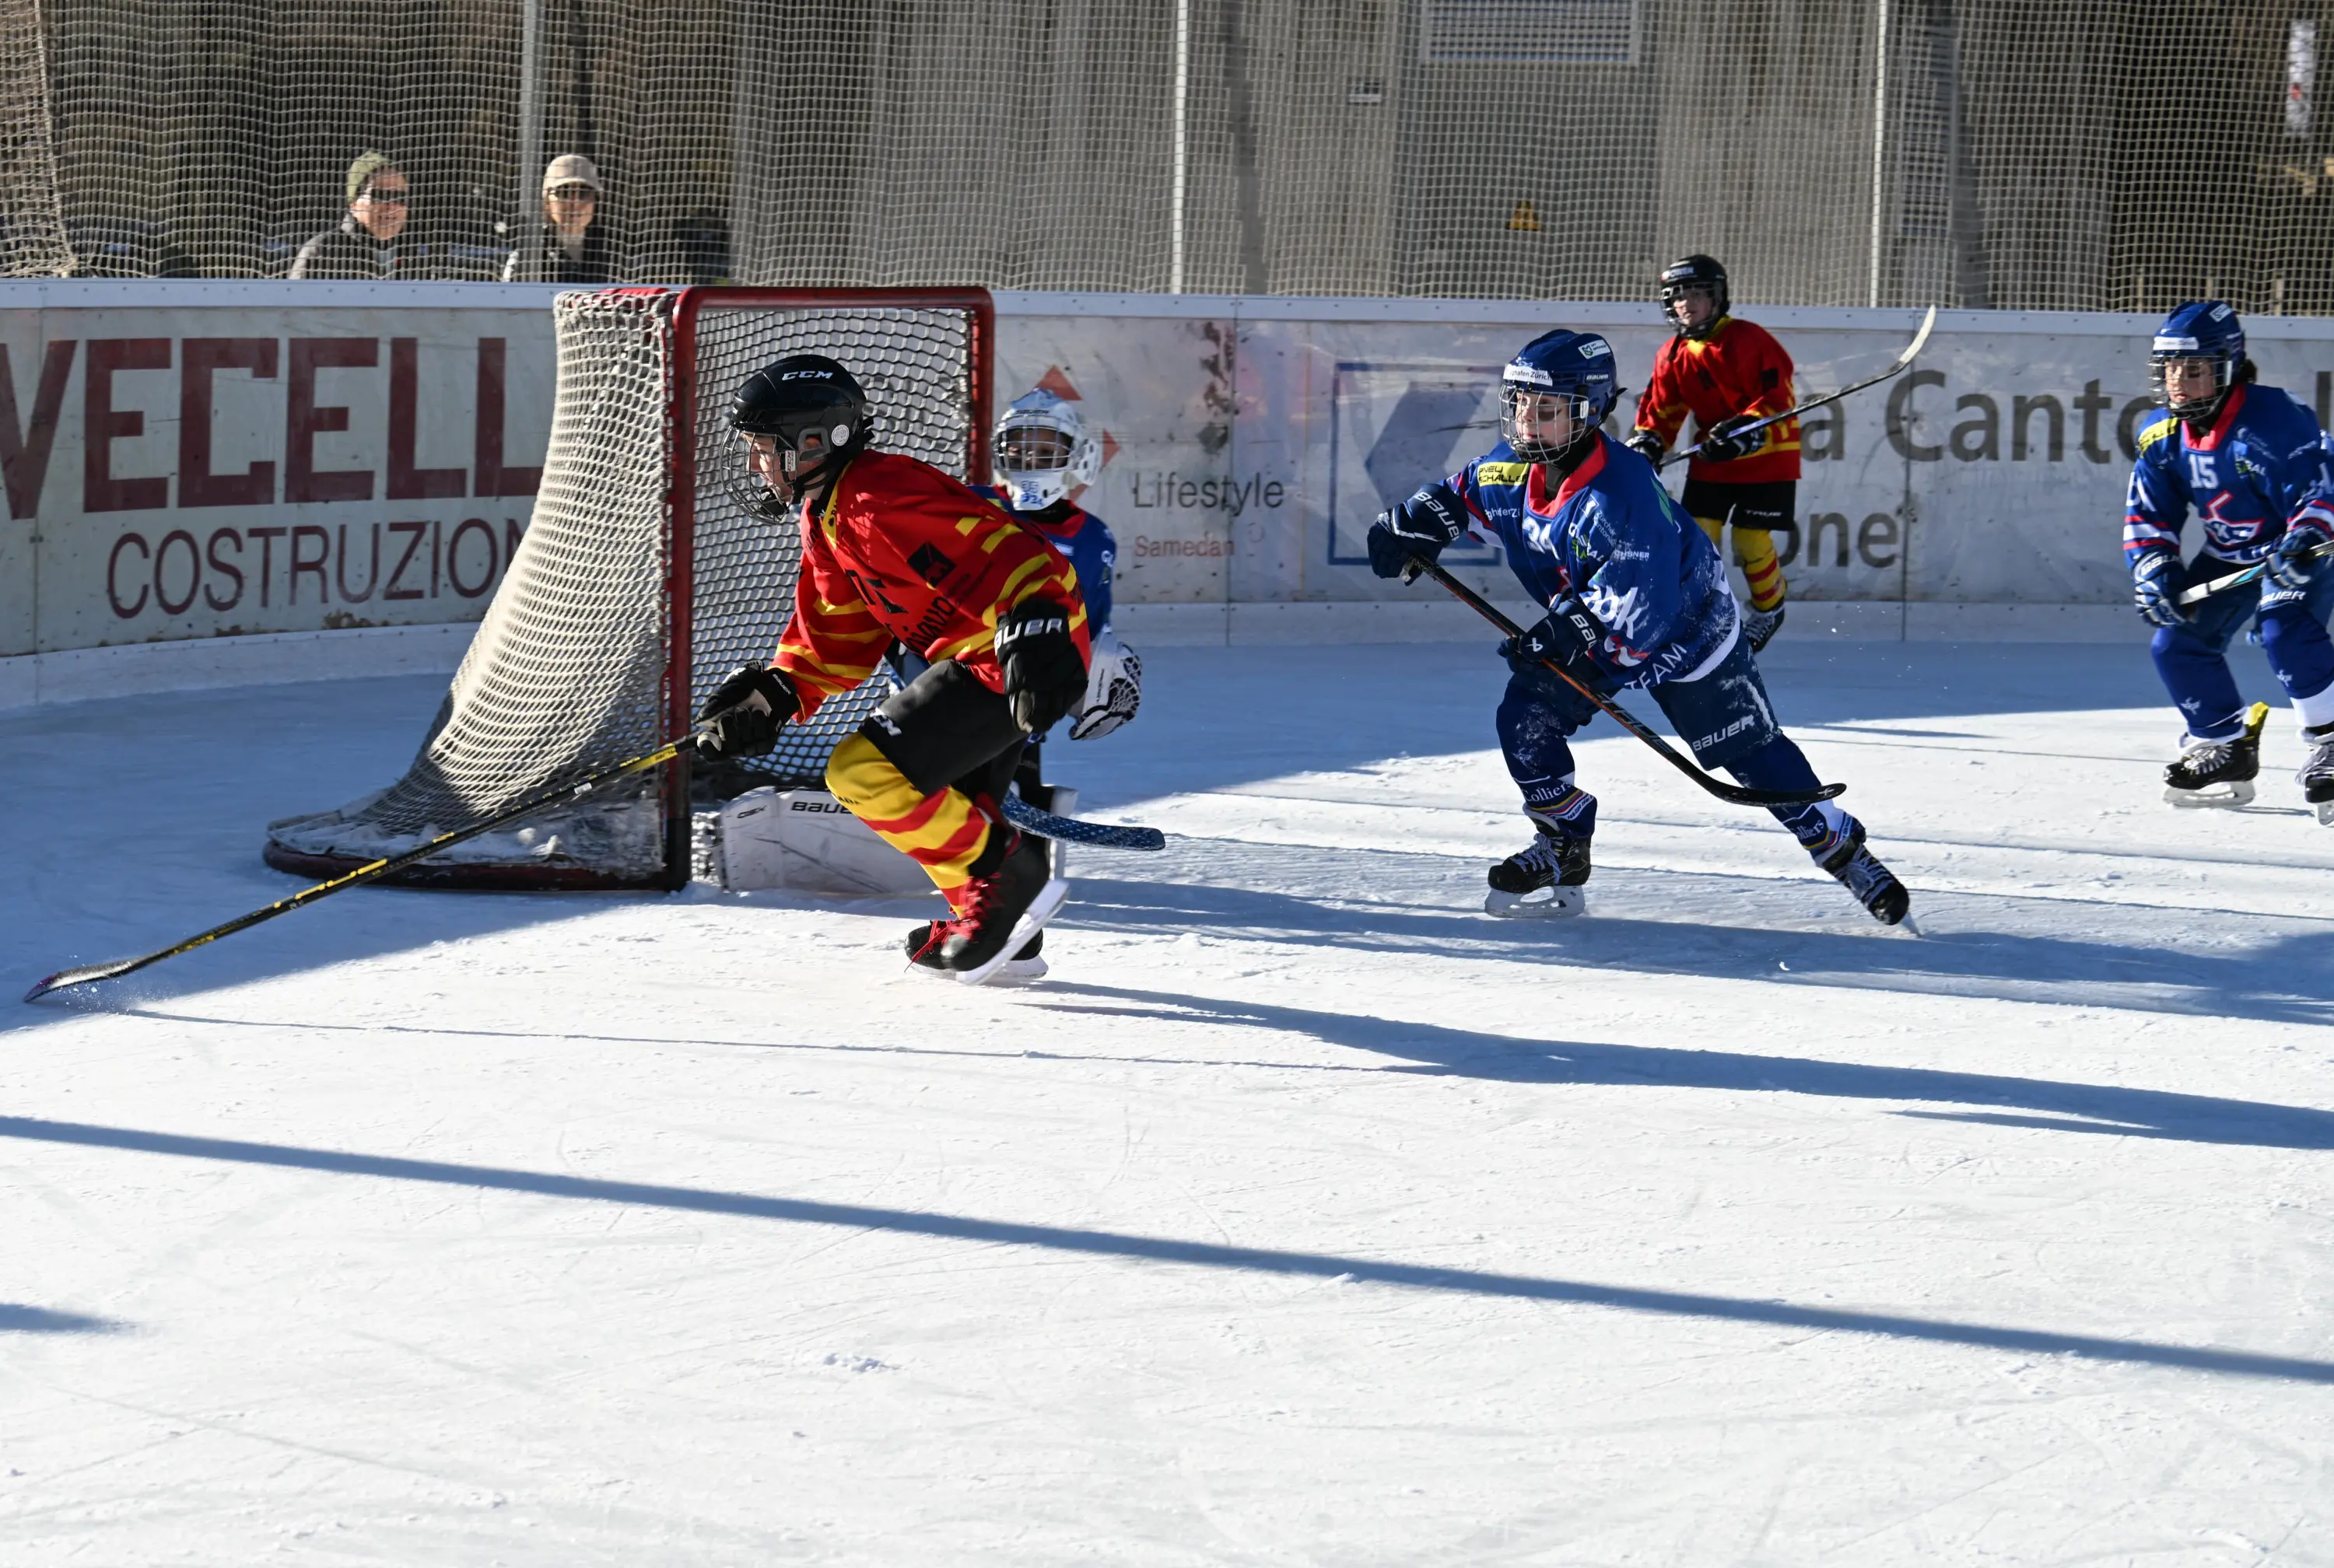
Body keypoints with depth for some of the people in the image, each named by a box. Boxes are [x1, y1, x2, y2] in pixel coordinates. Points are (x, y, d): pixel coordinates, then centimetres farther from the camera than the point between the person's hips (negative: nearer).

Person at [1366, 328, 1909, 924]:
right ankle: (1564, 853, 7)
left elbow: (1638, 613, -39)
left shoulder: (1623, 495, -38)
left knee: (1752, 751, 1)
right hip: (1583, 630, 7)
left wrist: (1562, 638, -42)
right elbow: (1460, 496, 9)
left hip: (1686, 628, -6)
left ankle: (1840, 845, 19)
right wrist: (1409, 528, -6)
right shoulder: (1512, 471, -15)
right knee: (1525, 719, -11)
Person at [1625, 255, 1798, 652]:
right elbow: (1662, 409, 9)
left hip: (1766, 455, -6)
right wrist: (1646, 444, -9)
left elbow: (1778, 399, -19)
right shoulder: (1672, 355, 4)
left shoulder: (1749, 341, -16)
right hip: (1711, 457, 6)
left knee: (1750, 538, -7)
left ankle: (1770, 609, 18)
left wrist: (1744, 432, -31)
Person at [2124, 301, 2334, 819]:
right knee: (2177, 641, -2)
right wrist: (2155, 571, -14)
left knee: (2284, 625, -33)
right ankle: (2227, 748, 15)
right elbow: (2148, 516, 2)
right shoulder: (2162, 438, -6)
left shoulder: (2273, 420, -28)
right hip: (2228, 555, 8)